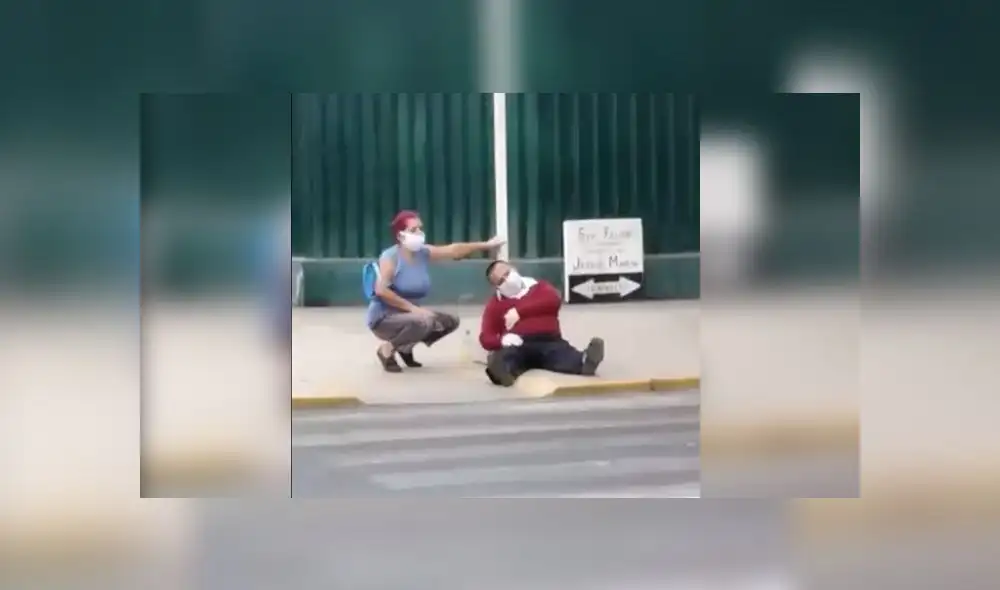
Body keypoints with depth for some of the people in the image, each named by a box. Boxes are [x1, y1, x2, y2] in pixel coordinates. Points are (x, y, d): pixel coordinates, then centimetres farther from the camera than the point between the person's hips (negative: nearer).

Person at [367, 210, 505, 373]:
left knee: (450, 321, 2)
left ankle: (405, 348, 15)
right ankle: (387, 349, -9)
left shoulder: (423, 253, 1)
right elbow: (381, 291, -28)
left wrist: (486, 245, -6)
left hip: (410, 315, 8)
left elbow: (453, 250, 0)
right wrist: (412, 307, -28)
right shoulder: (391, 256, -18)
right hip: (384, 317, -8)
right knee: (423, 322, -34)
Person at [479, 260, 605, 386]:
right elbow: (486, 338, 8)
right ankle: (504, 371, -71)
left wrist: (519, 311, -4)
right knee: (504, 357, -38)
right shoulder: (495, 304, 20)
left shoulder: (540, 287, 23)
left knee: (569, 358, -35)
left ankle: (585, 362, -66)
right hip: (517, 346, 0)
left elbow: (554, 300, -1)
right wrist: (503, 339, -17)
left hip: (548, 342, 1)